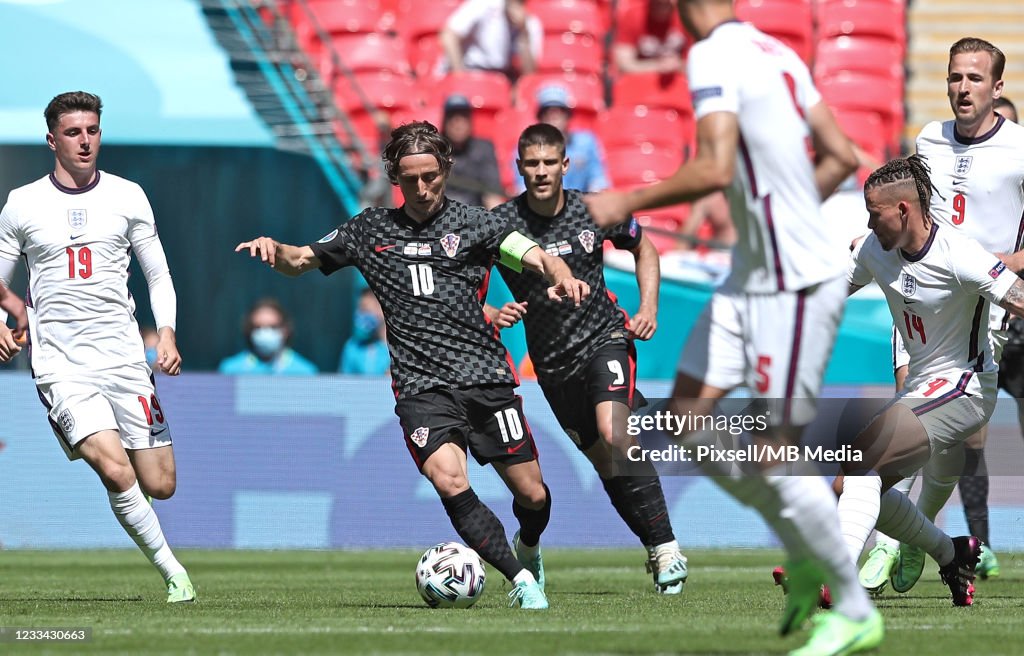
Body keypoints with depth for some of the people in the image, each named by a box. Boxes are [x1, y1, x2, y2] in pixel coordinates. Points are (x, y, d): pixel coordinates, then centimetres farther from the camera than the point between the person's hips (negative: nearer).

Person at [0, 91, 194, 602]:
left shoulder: (127, 196, 8)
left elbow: (158, 275, 14)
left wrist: (166, 333, -3)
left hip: (123, 355, 2)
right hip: (60, 364, -2)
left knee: (160, 486, -2)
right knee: (117, 473, -22)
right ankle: (172, 571, -9)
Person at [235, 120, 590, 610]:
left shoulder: (471, 223, 7)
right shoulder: (371, 230, 13)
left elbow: (535, 257, -4)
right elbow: (300, 261, 21)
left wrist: (561, 277, -27)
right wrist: (272, 248, -2)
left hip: (486, 379, 0)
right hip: (421, 387, 0)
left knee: (532, 495, 3)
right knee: (449, 482, -26)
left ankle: (528, 551, 39)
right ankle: (521, 579, -15)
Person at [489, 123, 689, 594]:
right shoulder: (500, 223, -10)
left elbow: (643, 250, 13)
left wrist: (648, 307, -1)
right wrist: (492, 316, -24)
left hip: (604, 338, -2)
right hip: (552, 360, 2)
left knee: (613, 435, -25)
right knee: (605, 464, 5)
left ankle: (666, 547, -21)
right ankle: (655, 552, 22)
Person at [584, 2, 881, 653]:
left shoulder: (714, 57, -16)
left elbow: (715, 170, -27)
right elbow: (840, 156, 12)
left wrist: (627, 203, -16)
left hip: (799, 285, -9)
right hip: (755, 275, 9)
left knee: (777, 453, -3)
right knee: (690, 415, 9)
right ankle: (804, 556, 20)